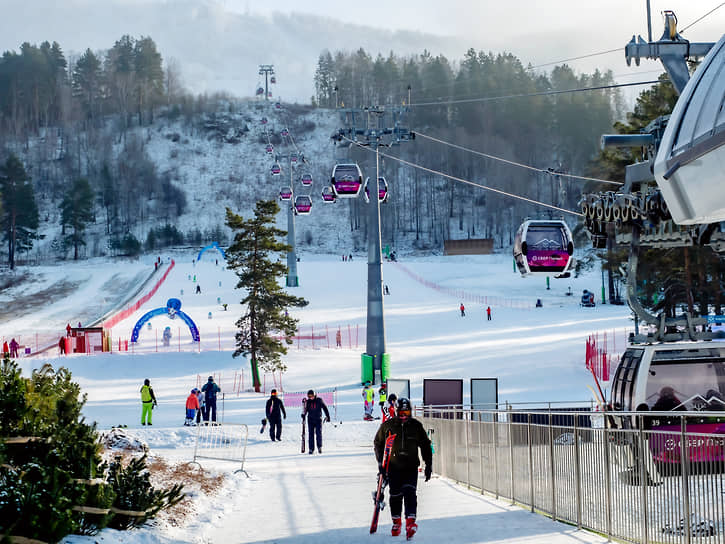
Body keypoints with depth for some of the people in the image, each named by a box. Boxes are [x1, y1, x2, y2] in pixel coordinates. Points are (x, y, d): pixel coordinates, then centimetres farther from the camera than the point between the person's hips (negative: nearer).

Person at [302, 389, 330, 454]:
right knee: (311, 434, -1)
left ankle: (319, 447, 4)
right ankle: (311, 449, 1)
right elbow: (305, 409, 11)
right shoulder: (307, 402, 4)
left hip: (318, 420, -2)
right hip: (310, 420, 2)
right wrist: (303, 415, -7)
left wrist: (327, 416, 5)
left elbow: (325, 408, 4)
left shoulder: (319, 400, -3)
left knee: (319, 433, -8)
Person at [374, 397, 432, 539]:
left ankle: (410, 522, -21)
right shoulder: (387, 426, 0)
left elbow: (425, 446, 10)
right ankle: (396, 522, 23)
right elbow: (378, 443, 10)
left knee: (410, 492, -15)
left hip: (411, 467, 0)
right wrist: (380, 462, 3)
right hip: (393, 466, 1)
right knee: (395, 495, 4)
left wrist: (429, 465, 7)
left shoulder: (416, 426, 2)